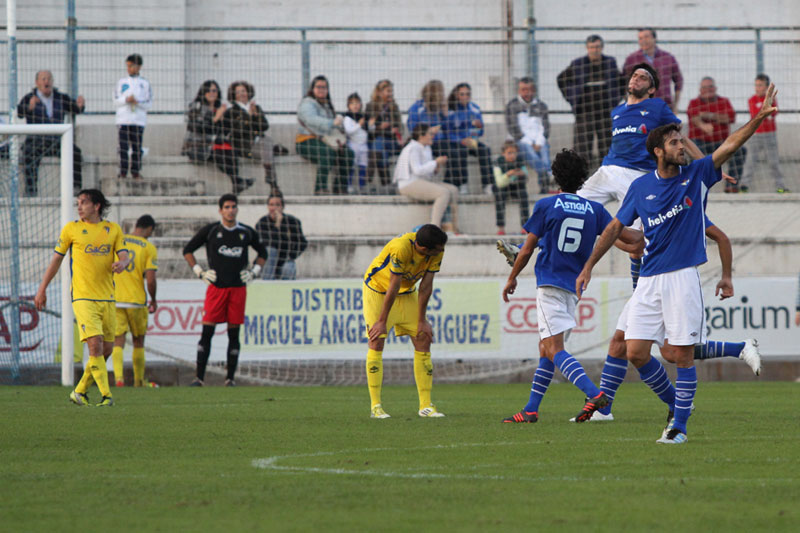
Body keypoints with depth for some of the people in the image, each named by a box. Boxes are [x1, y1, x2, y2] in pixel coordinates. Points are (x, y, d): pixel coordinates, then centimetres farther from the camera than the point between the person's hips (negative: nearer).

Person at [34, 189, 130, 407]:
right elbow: (56, 259, 9)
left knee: (105, 351, 5)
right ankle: (106, 395, -15)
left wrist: (122, 263, -22)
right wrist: (42, 289, 10)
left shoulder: (113, 230, 9)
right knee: (95, 344, -18)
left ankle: (80, 391, 21)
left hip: (107, 298, 4)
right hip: (83, 297, -4)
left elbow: (124, 256, 3)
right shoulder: (71, 229, 3)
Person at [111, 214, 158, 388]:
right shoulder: (149, 248, -4)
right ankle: (139, 380, 21)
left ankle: (119, 377, -19)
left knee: (118, 341, 1)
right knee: (138, 341, 15)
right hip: (137, 300, -1)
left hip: (115, 300, 1)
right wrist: (153, 300, 6)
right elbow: (150, 279, -10)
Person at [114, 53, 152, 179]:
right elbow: (116, 101, 6)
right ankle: (123, 171, -2)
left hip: (138, 120, 0)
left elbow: (149, 104, 4)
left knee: (137, 147, 0)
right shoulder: (121, 82, 10)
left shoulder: (145, 84, 8)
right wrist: (126, 100, -12)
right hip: (123, 120, 0)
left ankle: (136, 171, 7)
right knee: (123, 146, -5)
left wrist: (137, 102, -13)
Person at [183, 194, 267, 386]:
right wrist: (199, 272, 2)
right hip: (216, 287, -2)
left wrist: (254, 272, 10)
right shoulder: (210, 231, 2)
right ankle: (199, 377, -6)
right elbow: (188, 250, 11)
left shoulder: (247, 233, 8)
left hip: (238, 288, 2)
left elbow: (262, 252, 24)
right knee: (207, 332, -7)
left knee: (234, 333, 2)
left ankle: (230, 378, 6)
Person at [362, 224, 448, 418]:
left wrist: (422, 320, -9)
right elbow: (393, 288, -30)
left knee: (423, 340, -3)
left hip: (407, 293, 5)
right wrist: (382, 321, -22)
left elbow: (426, 286, -11)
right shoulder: (401, 248, -36)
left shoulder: (437, 253, -19)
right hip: (377, 289, -5)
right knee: (376, 342, -13)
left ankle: (426, 405, 0)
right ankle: (375, 406, -9)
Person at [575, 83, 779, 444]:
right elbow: (615, 227, 17)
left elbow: (730, 146, -9)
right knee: (635, 351, -3)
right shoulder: (641, 187, 7)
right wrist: (588, 266, 17)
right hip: (649, 279, 3)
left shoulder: (696, 175, 3)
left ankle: (680, 425, 4)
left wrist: (758, 119, -24)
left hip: (683, 277, -3)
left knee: (680, 354, -5)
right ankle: (676, 404, 18)